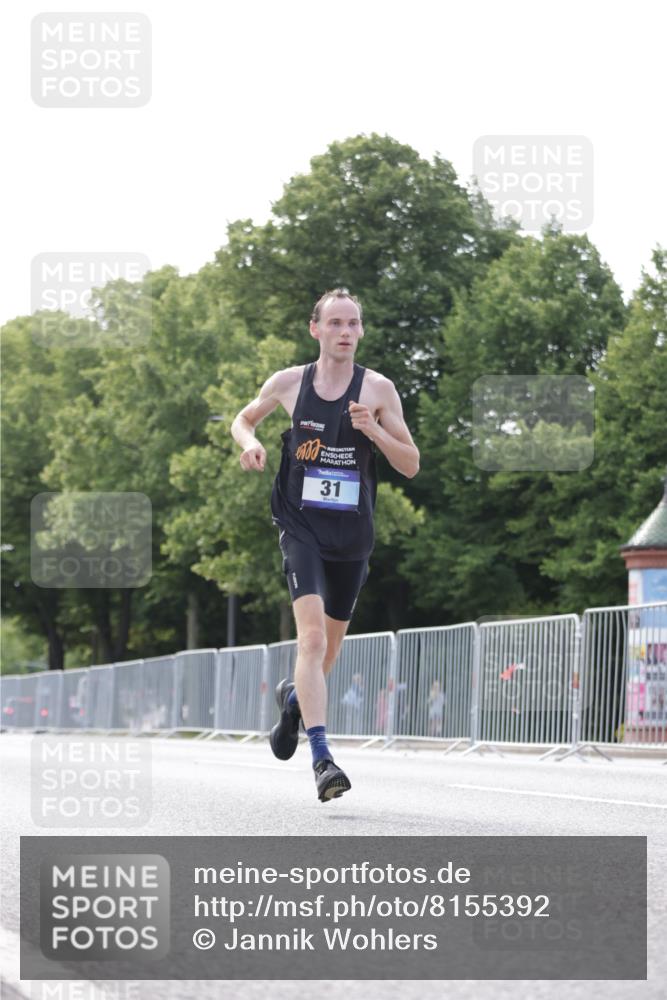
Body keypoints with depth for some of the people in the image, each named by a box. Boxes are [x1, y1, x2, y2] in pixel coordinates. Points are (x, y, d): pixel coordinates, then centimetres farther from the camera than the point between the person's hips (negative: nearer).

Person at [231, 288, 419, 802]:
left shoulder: (378, 389, -1)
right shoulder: (289, 382, 1)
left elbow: (411, 465, 1)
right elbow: (244, 419, 19)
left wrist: (373, 431, -17)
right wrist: (251, 442, -4)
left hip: (353, 533, 2)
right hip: (302, 526, -2)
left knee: (330, 645, 16)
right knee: (312, 634, -21)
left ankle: (293, 696, 50)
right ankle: (321, 757, -27)